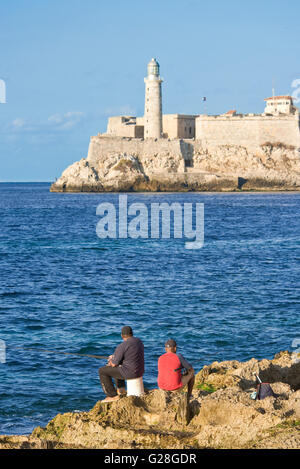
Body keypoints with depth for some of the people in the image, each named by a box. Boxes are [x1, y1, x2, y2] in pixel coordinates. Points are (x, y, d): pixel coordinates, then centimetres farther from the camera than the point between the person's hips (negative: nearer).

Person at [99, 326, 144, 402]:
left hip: (130, 372, -8)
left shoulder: (122, 346, -19)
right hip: (140, 370, 8)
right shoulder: (138, 341, 7)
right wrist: (115, 356, 21)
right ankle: (121, 389, 36)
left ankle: (113, 396, 6)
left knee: (102, 371, 4)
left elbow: (114, 364, -13)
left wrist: (111, 360, 11)